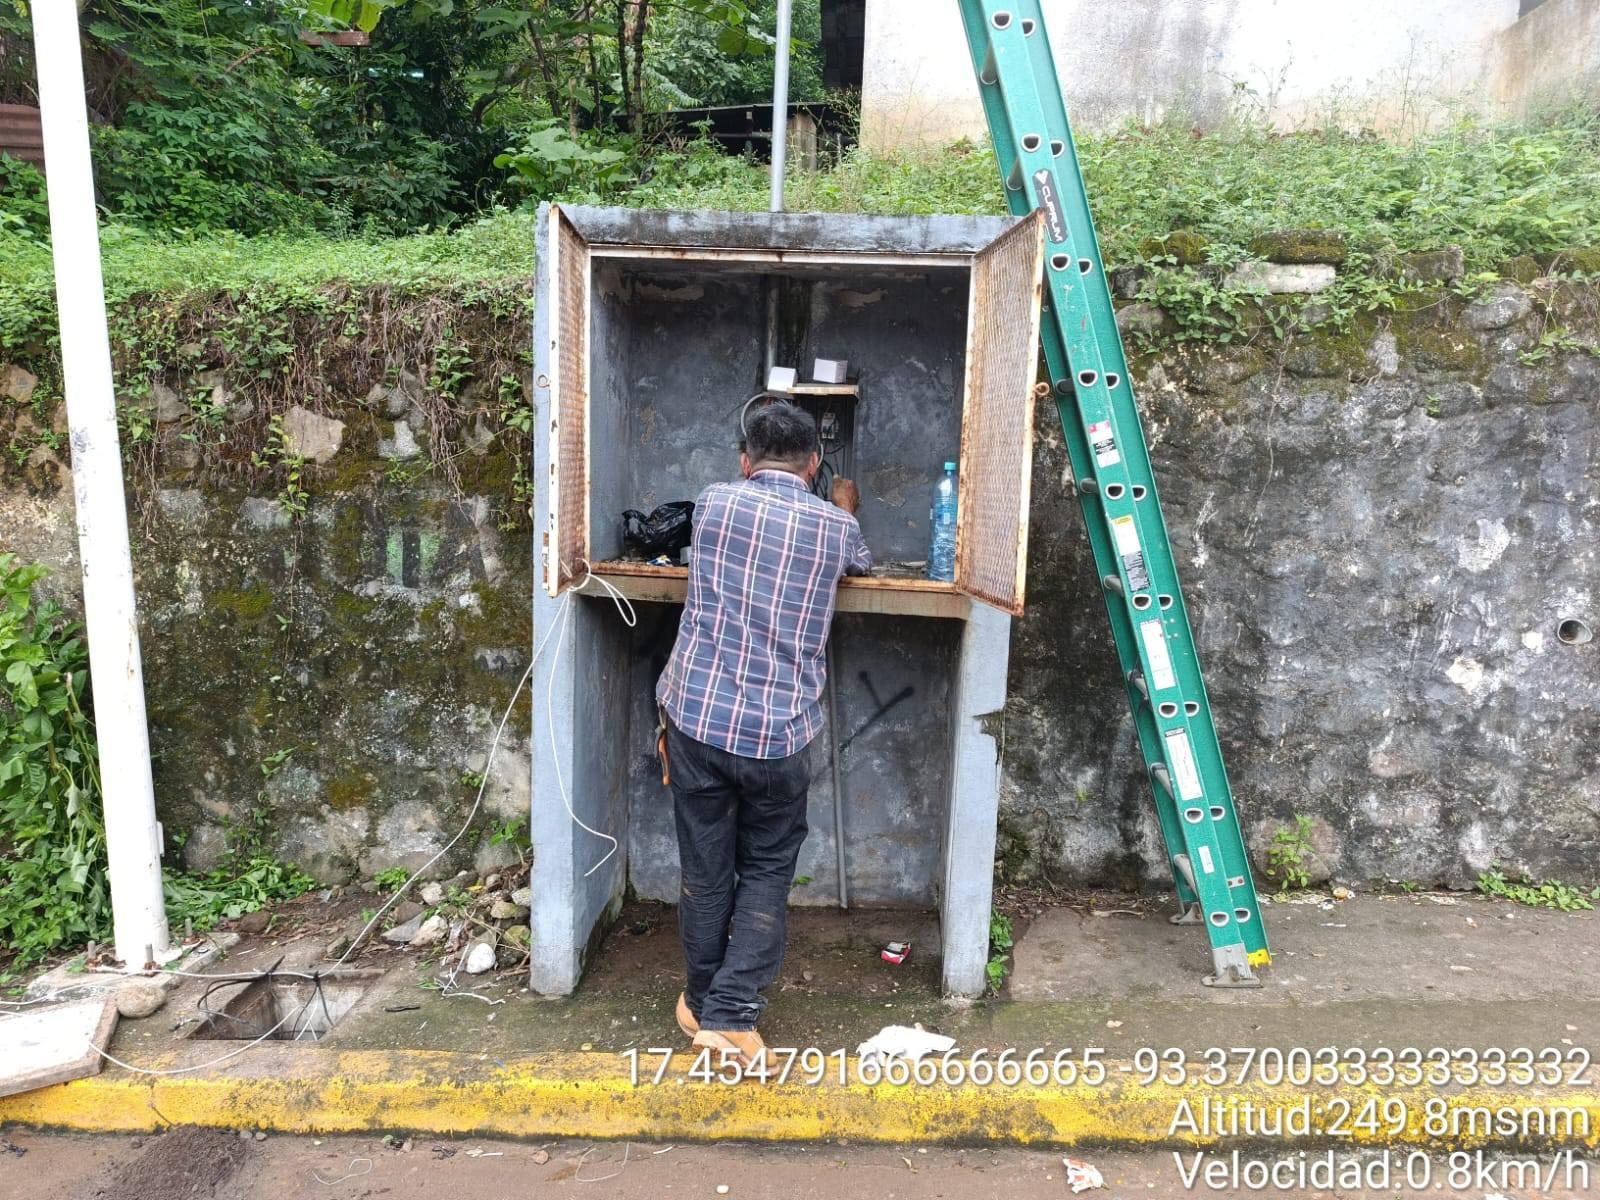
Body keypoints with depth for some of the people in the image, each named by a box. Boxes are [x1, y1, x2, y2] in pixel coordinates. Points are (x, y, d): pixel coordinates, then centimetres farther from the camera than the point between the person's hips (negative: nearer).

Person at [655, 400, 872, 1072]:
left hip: (697, 718, 1)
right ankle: (732, 1015, 9)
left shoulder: (713, 503, 3)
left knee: (705, 869, 15)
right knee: (766, 873, 16)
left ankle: (702, 1002, 32)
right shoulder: (835, 525, 2)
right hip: (779, 733, -1)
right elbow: (861, 563, 27)